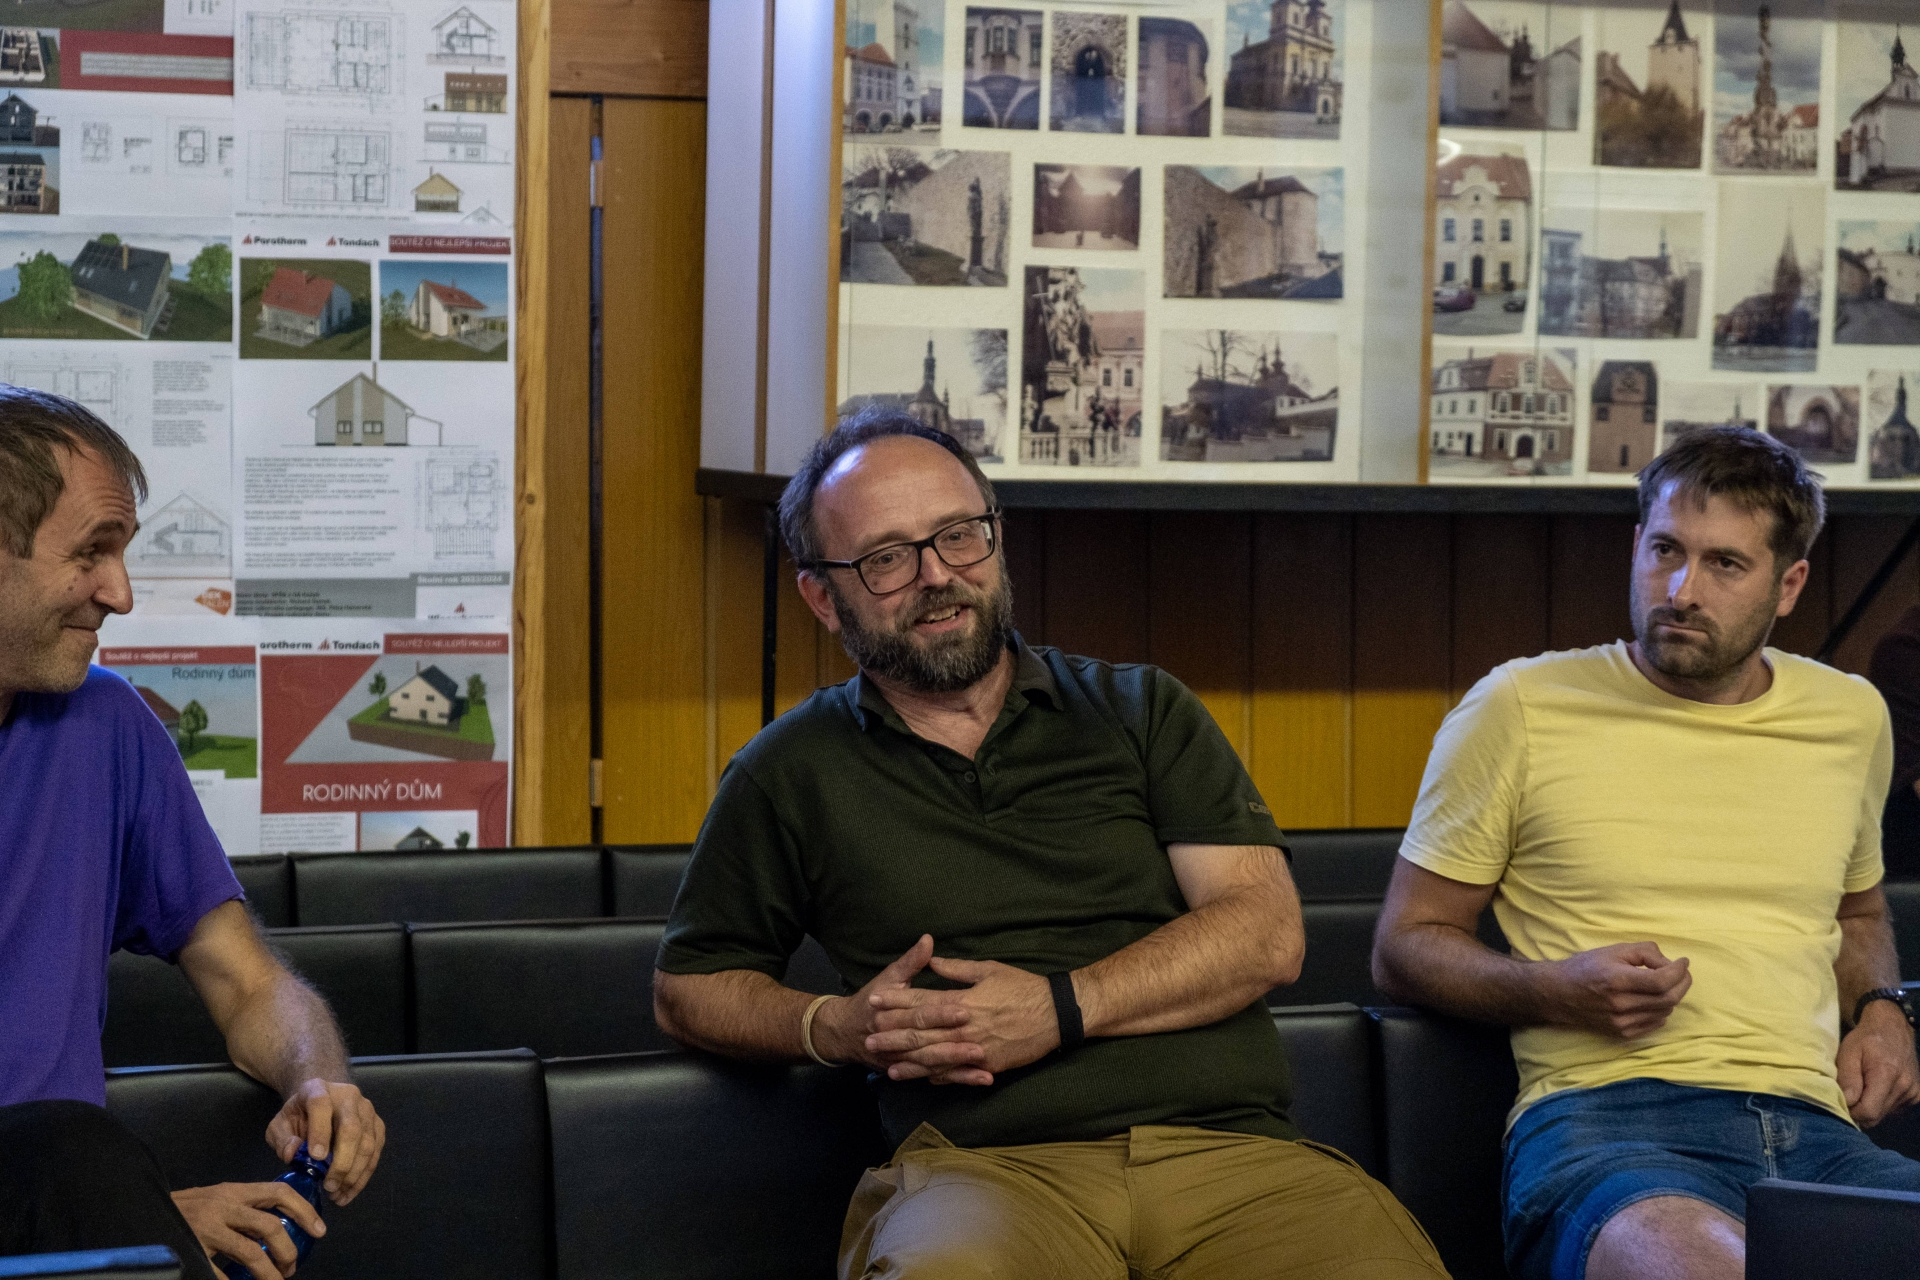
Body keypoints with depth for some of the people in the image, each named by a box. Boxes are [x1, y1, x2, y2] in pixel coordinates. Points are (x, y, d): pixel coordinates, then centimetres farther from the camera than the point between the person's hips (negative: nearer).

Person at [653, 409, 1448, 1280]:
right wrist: (836, 1028, 2)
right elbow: (688, 986, 23)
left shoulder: (1140, 710, 18)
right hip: (988, 1167, -1)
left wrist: (1061, 1008, -7)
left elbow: (1265, 932, 7)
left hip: (1229, 1147, 2)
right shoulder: (790, 774, 17)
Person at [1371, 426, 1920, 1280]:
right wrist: (1555, 990, -7)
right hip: (1602, 1114, -4)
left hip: (1813, 1129, 5)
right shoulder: (1521, 708, 7)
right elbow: (1404, 946, 12)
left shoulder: (1849, 719, 20)